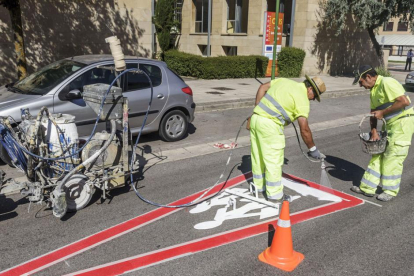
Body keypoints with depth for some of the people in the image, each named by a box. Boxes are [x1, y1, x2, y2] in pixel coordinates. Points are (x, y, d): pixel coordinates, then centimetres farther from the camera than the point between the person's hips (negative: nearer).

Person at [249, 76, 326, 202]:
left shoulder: (285, 81, 15)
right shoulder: (303, 99, -6)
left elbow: (263, 87, 14)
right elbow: (304, 129, -10)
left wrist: (257, 110, 14)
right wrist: (312, 149, -2)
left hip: (256, 118, 8)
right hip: (270, 125, -8)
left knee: (258, 157, 19)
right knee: (274, 161, 4)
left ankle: (259, 186, 35)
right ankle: (274, 194, 15)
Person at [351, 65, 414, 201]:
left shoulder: (387, 83, -17)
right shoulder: (373, 89, 11)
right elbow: (373, 112, 13)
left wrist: (383, 112, -18)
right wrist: (374, 131, 3)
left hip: (403, 121, -9)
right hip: (391, 124, 9)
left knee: (392, 157, -5)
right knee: (378, 154, 9)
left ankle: (390, 191, 8)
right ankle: (367, 188, 15)